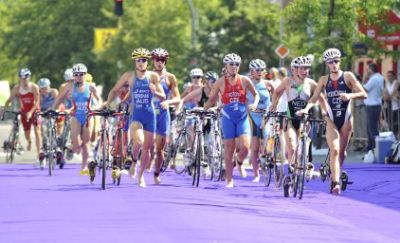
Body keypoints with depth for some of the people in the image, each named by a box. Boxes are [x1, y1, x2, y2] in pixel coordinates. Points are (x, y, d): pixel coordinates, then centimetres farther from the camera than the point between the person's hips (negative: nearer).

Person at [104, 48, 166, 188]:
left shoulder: (153, 76, 0)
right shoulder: (129, 76, 0)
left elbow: (163, 97, -3)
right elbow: (115, 90, 10)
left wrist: (155, 92, -24)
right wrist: (108, 102, -5)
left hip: (150, 115, 2)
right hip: (135, 115, -2)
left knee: (147, 148, 6)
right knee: (138, 142, -26)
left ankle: (141, 175, 27)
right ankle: (134, 163, 5)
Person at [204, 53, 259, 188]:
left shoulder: (244, 80, -1)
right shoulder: (221, 82, -2)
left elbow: (256, 94, 13)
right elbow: (211, 99, 6)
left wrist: (254, 104, -6)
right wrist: (203, 109, -8)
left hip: (242, 117, 0)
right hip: (228, 118, 0)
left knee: (245, 147, -15)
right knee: (229, 150, 0)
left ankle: (239, 162, 21)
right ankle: (229, 180, 10)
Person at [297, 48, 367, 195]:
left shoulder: (348, 76, -2)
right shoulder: (324, 80, 4)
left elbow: (363, 94, -7)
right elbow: (314, 98, -1)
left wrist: (350, 95, -25)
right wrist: (306, 108, -20)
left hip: (346, 118, 0)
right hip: (331, 119, 0)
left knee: (342, 151, 7)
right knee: (334, 150, -16)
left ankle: (335, 175, 30)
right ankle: (336, 183, -23)